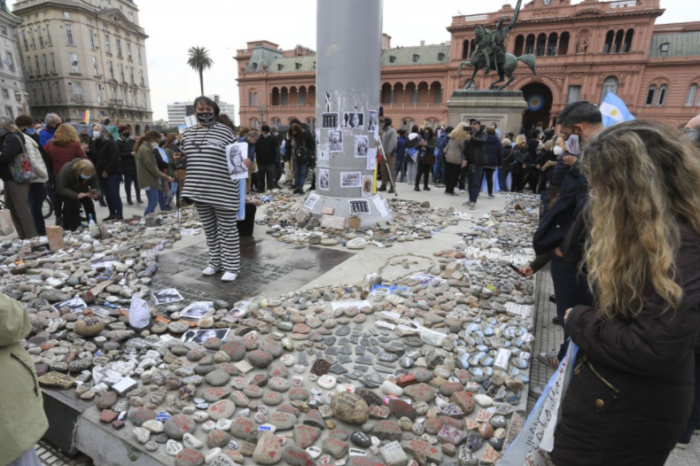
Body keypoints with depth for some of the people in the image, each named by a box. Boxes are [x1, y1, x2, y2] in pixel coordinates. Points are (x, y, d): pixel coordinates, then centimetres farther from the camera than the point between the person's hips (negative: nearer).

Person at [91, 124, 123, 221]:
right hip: (101, 173, 7)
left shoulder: (111, 143, -9)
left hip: (112, 173, -7)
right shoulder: (95, 143, 15)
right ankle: (112, 214, 17)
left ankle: (119, 215, -8)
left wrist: (107, 171, -18)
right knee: (107, 195, 9)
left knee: (114, 194, -10)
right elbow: (93, 157, 19)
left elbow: (114, 158, -17)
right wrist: (96, 169, 4)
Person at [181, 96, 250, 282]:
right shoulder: (188, 133, 12)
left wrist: (244, 163, -22)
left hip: (223, 191, -6)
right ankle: (216, 262, 30)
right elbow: (184, 157, 23)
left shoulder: (224, 131, -4)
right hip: (199, 190, 6)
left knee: (227, 229, 1)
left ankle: (232, 266, 11)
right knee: (210, 229, 16)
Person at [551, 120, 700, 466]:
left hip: (631, 406, -8)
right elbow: (573, 250, 5)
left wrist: (579, 320, -19)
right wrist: (596, 209, -7)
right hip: (608, 384, 8)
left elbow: (654, 350, -32)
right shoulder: (638, 226, -2)